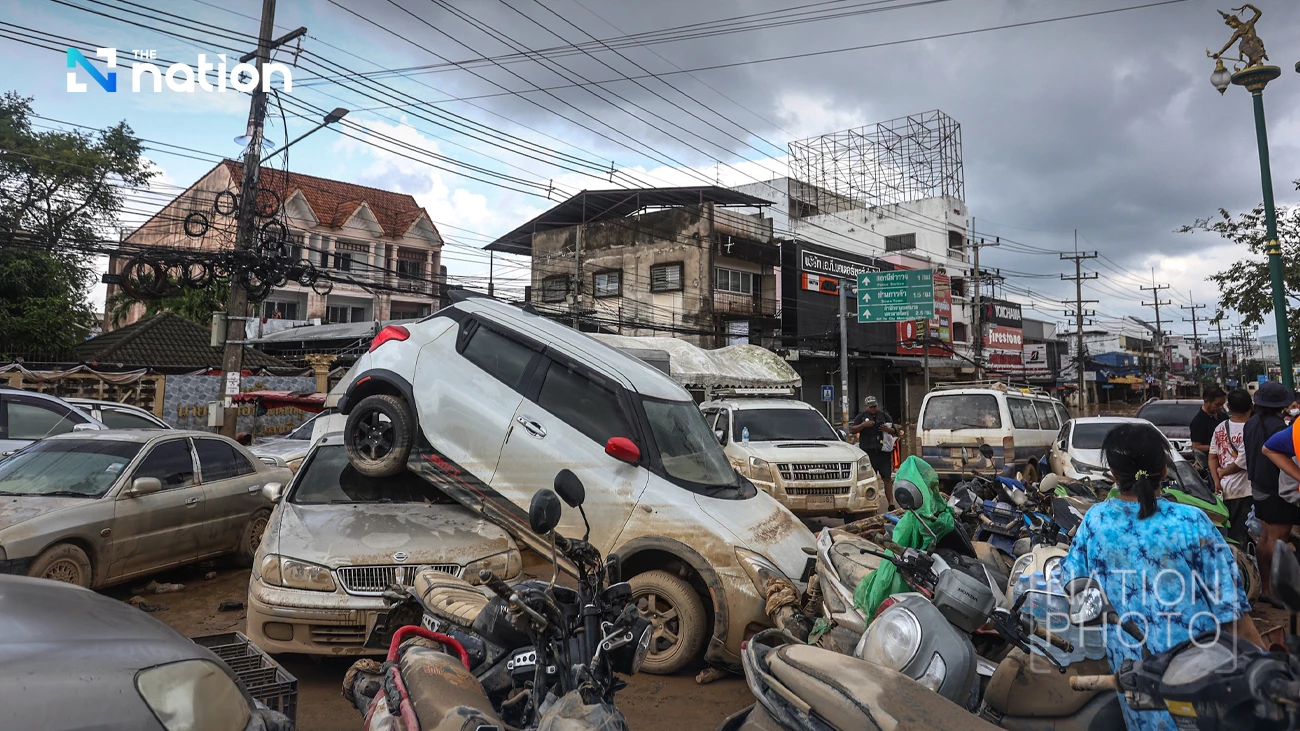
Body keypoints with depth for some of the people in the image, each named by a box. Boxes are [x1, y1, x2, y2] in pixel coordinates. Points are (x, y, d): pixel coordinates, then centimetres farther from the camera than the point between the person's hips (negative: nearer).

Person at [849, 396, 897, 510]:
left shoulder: (884, 416, 15)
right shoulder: (861, 417, 8)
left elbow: (895, 432, 19)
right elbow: (851, 430, -2)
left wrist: (888, 430, -4)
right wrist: (863, 425, -15)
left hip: (883, 452, 2)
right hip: (868, 453, -2)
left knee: (887, 479, 0)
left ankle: (891, 503, 3)